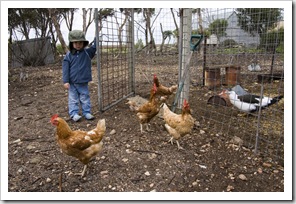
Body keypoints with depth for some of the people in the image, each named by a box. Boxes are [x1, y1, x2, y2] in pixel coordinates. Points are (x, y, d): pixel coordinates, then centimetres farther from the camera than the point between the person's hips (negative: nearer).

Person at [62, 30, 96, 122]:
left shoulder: (87, 52, 0)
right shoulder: (69, 55, -4)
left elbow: (95, 47, -7)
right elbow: (65, 68, -6)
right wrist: (65, 81, -10)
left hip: (83, 82, 1)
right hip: (72, 82, -1)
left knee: (85, 98, 9)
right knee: (73, 99, 4)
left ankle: (87, 112, 17)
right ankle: (74, 114, 9)